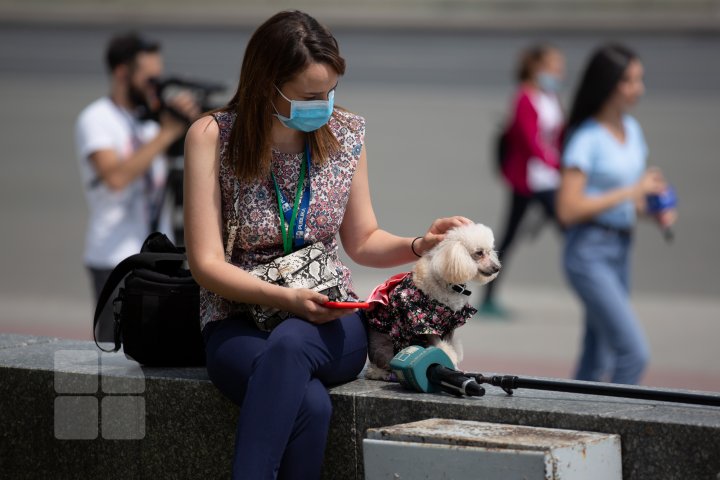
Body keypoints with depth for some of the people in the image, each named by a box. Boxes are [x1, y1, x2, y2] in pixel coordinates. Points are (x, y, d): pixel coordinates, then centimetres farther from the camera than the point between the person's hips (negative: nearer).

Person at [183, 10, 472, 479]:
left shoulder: (345, 133, 4)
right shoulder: (212, 137, -7)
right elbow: (207, 264, -9)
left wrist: (420, 245, -4)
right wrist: (286, 298, -23)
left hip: (329, 321, 2)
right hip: (240, 322, -2)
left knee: (290, 343, -38)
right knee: (310, 405, -37)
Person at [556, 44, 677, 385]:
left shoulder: (631, 130, 13)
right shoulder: (586, 138, -12)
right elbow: (568, 209, -19)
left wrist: (655, 212, 3)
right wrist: (631, 191, -17)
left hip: (620, 251, 8)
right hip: (589, 254, -8)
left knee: (598, 361, 10)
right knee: (634, 352, -16)